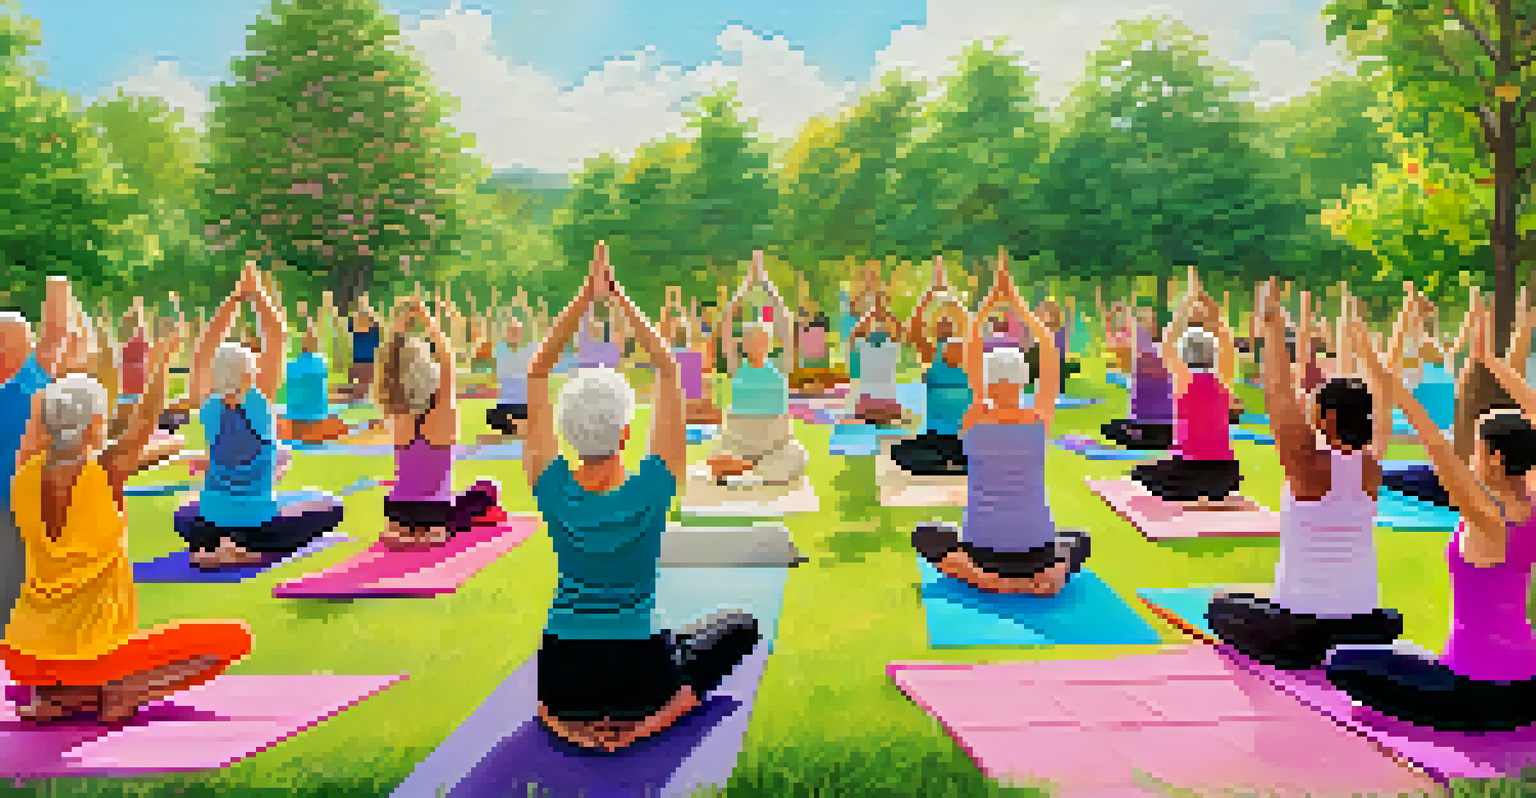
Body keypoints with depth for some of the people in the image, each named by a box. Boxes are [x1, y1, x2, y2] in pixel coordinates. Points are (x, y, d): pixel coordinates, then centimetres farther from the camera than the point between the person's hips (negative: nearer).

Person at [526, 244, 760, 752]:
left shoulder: (553, 491, -13)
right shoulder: (651, 491, -19)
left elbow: (537, 373, -6)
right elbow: (668, 371, -12)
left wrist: (586, 297, -9)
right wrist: (617, 297, -12)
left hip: (563, 682, 4)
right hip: (640, 678, -4)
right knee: (741, 626, 21)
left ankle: (554, 713, 14)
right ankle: (663, 709, 0)